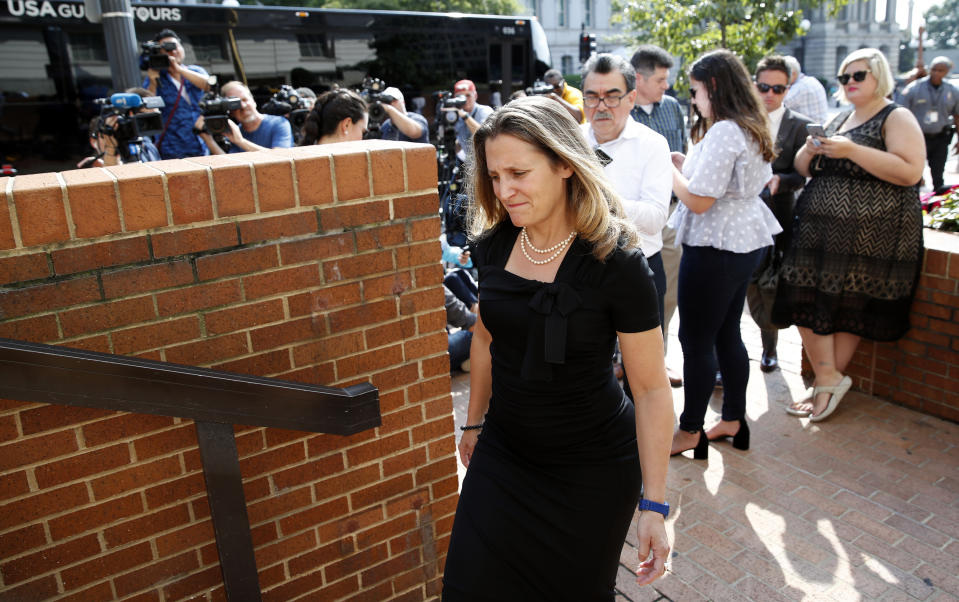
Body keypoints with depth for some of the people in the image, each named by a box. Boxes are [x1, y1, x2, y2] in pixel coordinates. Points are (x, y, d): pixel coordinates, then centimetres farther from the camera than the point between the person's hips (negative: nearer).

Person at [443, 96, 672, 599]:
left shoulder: (616, 263, -20)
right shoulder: (494, 244, -6)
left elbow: (652, 389, -15)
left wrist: (654, 505, -14)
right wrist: (474, 423, 18)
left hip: (592, 470, -4)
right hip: (502, 454, 4)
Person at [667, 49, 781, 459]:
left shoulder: (723, 132, -19)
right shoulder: (753, 130, 11)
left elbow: (699, 200, -23)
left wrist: (669, 168, -6)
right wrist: (687, 165, 13)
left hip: (715, 248, -10)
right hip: (746, 240, 10)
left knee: (696, 340, 0)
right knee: (727, 335, 18)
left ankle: (690, 431, 13)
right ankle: (733, 420, 30)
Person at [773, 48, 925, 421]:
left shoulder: (897, 118, -2)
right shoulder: (838, 121, 19)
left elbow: (910, 172, -17)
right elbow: (804, 169, 20)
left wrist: (852, 150, -20)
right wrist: (811, 149, -3)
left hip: (869, 235, -6)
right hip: (820, 230, 7)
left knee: (848, 311, -3)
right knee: (809, 304, 1)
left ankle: (827, 381, 7)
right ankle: (829, 382, 9)